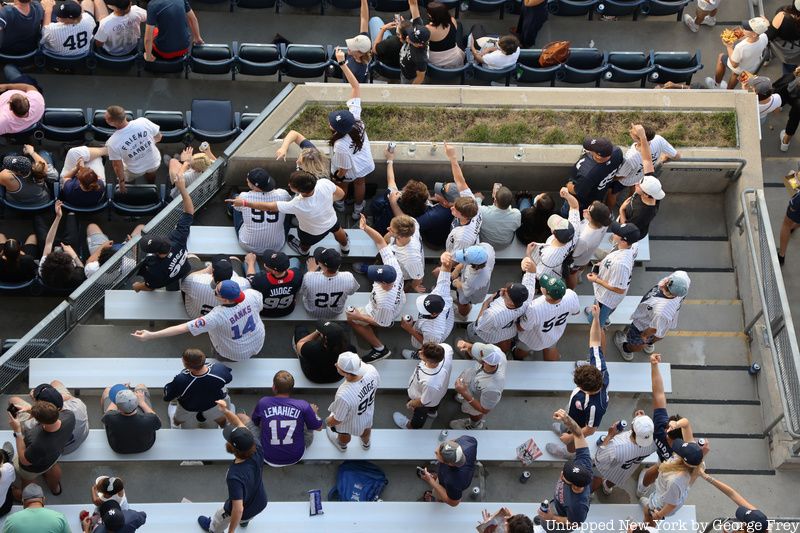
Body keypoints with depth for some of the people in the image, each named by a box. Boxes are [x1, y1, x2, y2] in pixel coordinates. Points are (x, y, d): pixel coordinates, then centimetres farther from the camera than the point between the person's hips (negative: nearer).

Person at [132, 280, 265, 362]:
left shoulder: (218, 315, -40)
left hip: (234, 355, -4)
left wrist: (151, 335, -40)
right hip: (258, 345, 4)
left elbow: (184, 328, -40)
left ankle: (218, 354, 37)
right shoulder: (251, 295, -31)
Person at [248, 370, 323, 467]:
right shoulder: (303, 406, -18)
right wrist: (314, 412, 21)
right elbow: (319, 427, 0)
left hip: (269, 458, 0)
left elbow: (254, 423, 6)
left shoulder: (263, 403, -15)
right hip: (295, 457, 1)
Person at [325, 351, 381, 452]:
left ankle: (342, 445, 69)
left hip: (351, 423, -4)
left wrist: (328, 422, -4)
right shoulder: (371, 370, -36)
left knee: (344, 434, 34)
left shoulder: (344, 395, -48)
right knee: (366, 428, 39)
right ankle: (366, 442, 72)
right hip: (368, 412, 4)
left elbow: (338, 419, -27)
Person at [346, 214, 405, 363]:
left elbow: (383, 323, -28)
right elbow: (380, 242, -33)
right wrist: (366, 228, -44)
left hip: (385, 315, -6)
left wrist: (359, 316, -21)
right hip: (399, 301, 6)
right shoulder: (393, 266, -39)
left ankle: (380, 349, 18)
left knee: (352, 320, 14)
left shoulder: (384, 302, -49)